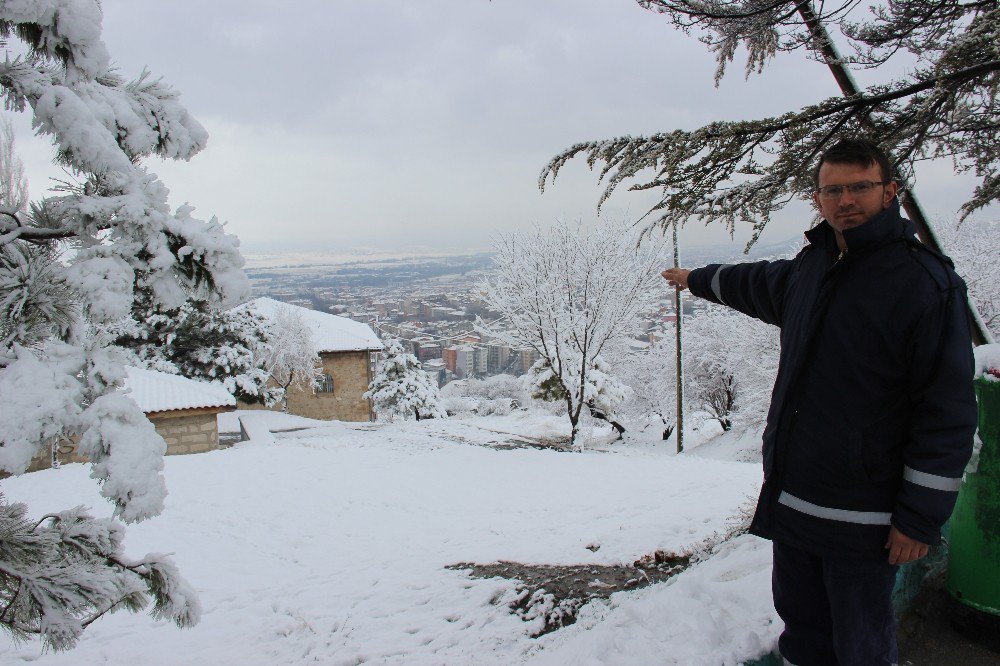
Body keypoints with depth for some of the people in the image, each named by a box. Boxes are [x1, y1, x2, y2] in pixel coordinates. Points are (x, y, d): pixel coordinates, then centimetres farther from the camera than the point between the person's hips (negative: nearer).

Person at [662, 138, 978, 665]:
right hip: (789, 498, 7)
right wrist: (698, 279, 47)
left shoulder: (925, 282, -13)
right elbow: (754, 284, 32)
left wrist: (921, 518, -13)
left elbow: (948, 411, -13)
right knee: (800, 623, 19)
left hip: (862, 518, -6)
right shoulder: (809, 269, 8)